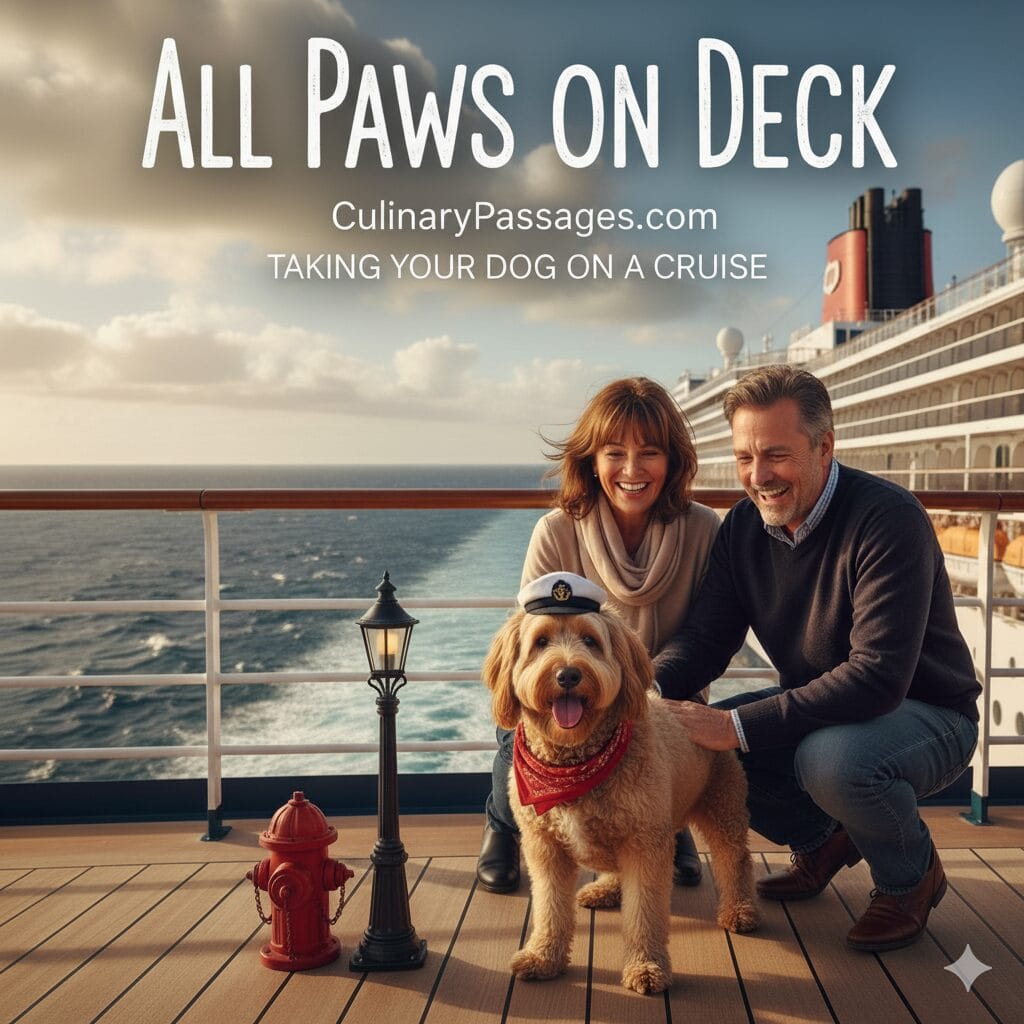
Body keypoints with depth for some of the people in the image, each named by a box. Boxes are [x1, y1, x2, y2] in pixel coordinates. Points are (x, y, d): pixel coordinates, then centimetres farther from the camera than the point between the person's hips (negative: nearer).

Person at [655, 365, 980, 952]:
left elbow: (878, 677, -33)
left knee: (831, 757, -37)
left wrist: (739, 725, -37)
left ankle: (912, 875, -2)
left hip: (926, 715, -6)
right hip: (819, 710, 7)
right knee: (689, 740, -12)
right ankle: (821, 840, 15)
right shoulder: (746, 525, -3)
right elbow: (706, 638, -4)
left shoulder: (888, 519, -26)